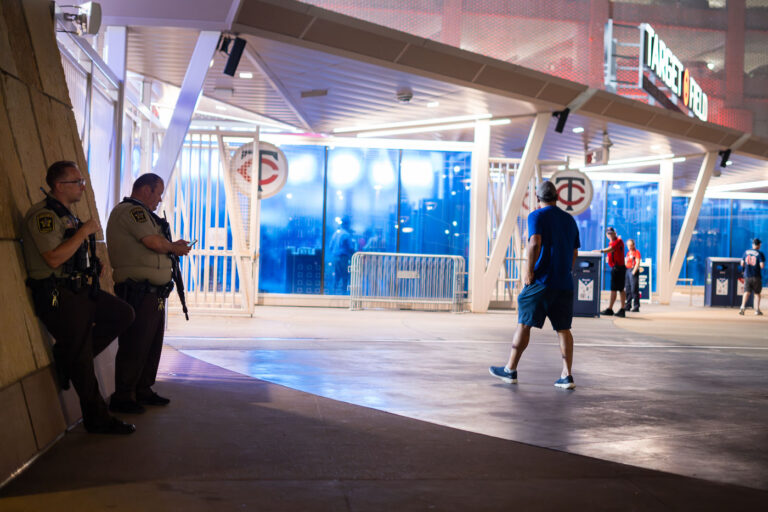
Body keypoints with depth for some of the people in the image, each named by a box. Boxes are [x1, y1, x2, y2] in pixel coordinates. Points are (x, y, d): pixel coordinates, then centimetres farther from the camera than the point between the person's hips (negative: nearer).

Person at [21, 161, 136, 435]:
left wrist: (93, 266, 10)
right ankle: (97, 419, 9)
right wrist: (84, 231, -18)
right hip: (57, 296, -9)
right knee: (81, 361, -2)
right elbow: (54, 258, -25)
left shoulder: (67, 214, 17)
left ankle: (68, 356, 7)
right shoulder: (43, 215, -14)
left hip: (80, 290, 9)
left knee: (124, 314, 3)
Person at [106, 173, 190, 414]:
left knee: (152, 344, 15)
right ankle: (122, 397, 0)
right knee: (134, 345, -7)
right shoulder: (131, 211, -11)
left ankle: (143, 391, 25)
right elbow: (154, 242, -20)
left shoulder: (139, 213, 23)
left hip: (153, 293, 11)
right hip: (138, 292, -11)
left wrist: (172, 246, 7)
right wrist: (174, 247, -1)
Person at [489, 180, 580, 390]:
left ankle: (510, 370, 9)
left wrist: (529, 271, -13)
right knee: (563, 328, 6)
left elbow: (535, 242, -18)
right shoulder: (569, 220, 16)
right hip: (565, 283, 6)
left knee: (524, 323, 2)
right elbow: (574, 253, 19)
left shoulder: (537, 216, -2)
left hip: (542, 280, -5)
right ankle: (567, 376, 1)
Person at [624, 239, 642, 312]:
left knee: (634, 289, -10)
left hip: (633, 271, -8)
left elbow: (637, 263, -12)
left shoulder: (636, 252, -3)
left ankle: (636, 307, -9)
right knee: (627, 289, 8)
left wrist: (634, 272, -18)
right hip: (627, 270, 8)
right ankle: (628, 306, 13)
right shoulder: (628, 252, 18)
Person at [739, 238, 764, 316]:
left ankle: (742, 307, -18)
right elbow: (762, 266, -14)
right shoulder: (760, 254, -8)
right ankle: (757, 310, 10)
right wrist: (763, 265, 8)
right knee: (757, 293, 10)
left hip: (747, 275, 3)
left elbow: (742, 264, 5)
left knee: (746, 292, 1)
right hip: (756, 276, -2)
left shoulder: (746, 252, 4)